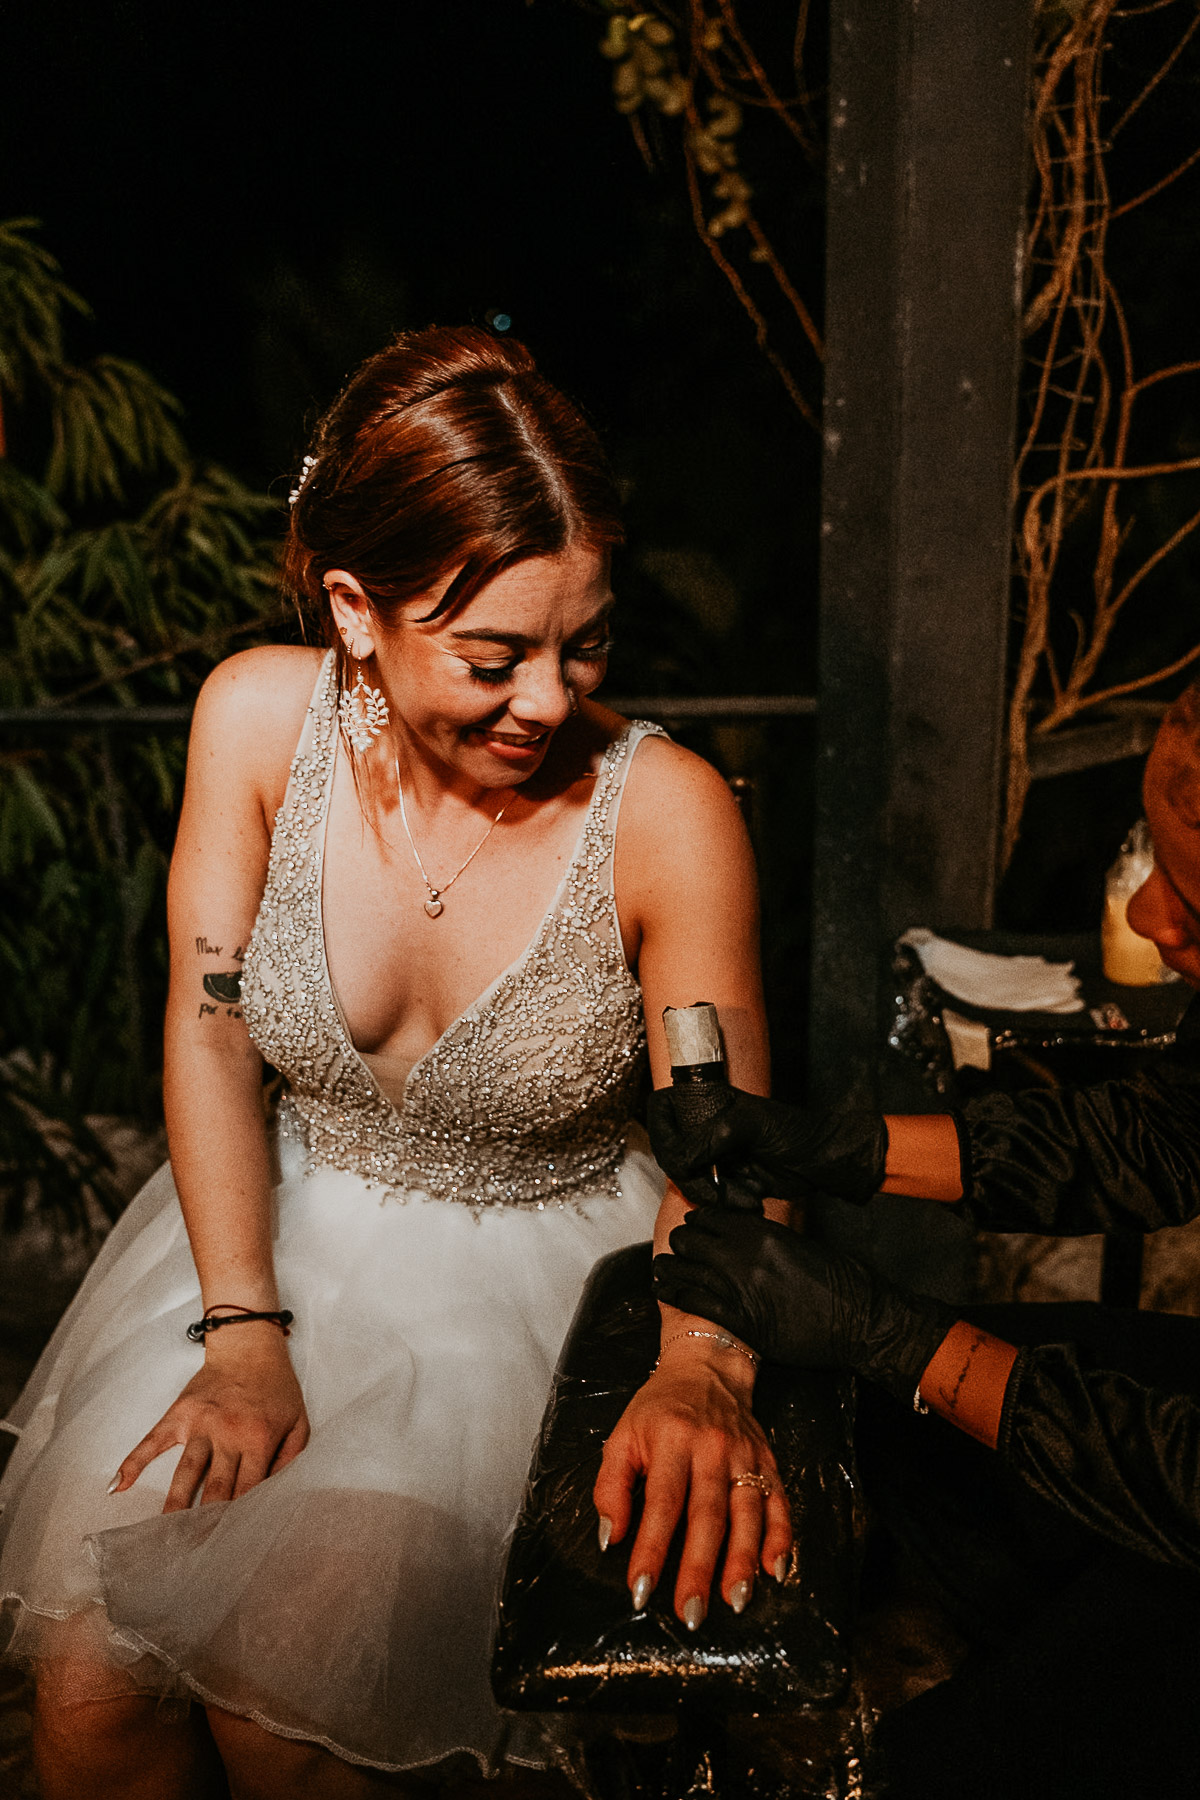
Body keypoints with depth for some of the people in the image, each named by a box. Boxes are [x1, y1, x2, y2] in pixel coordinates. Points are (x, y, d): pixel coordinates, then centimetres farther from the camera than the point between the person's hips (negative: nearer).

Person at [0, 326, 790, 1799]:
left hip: (539, 1267, -2)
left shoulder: (665, 811, -20)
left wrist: (703, 1360, -32)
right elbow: (210, 1026, -5)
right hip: (280, 1222, 3)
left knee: (290, 1677, -19)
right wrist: (242, 1329, -13)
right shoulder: (260, 715, -12)